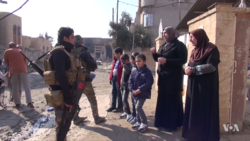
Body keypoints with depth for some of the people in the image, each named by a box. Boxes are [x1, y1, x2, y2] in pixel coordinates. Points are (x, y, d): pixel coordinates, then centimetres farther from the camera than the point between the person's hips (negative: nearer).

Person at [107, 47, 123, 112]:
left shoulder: (122, 61, -13)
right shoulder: (115, 60, 14)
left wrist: (120, 80, -21)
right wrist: (110, 77, 12)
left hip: (118, 79, -8)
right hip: (113, 78, 8)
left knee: (119, 93, 3)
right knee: (114, 93, 15)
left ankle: (120, 107, 14)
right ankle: (113, 106, 26)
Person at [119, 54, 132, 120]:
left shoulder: (129, 66, -15)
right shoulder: (124, 66, 11)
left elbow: (128, 71, -38)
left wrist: (124, 64, -31)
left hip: (126, 85, -9)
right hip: (122, 85, 9)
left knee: (124, 99, -13)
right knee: (123, 100, 13)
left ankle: (129, 114, -6)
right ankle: (125, 112, 24)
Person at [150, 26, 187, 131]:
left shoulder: (179, 45, -9)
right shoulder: (163, 45, 13)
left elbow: (183, 60, -16)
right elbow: (157, 59, 17)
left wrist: (166, 60, -23)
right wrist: (154, 53, -5)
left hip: (174, 76, -7)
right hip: (163, 75, 7)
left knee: (172, 99, 0)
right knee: (162, 99, 10)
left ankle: (172, 124, 12)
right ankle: (162, 121, 22)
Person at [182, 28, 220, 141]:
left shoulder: (211, 49, -8)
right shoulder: (195, 50, 15)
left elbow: (211, 66, -19)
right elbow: (190, 65, 13)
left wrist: (193, 70, -22)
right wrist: (187, 69, -10)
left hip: (206, 86, -7)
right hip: (193, 85, 7)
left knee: (205, 111, -1)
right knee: (193, 109, 9)